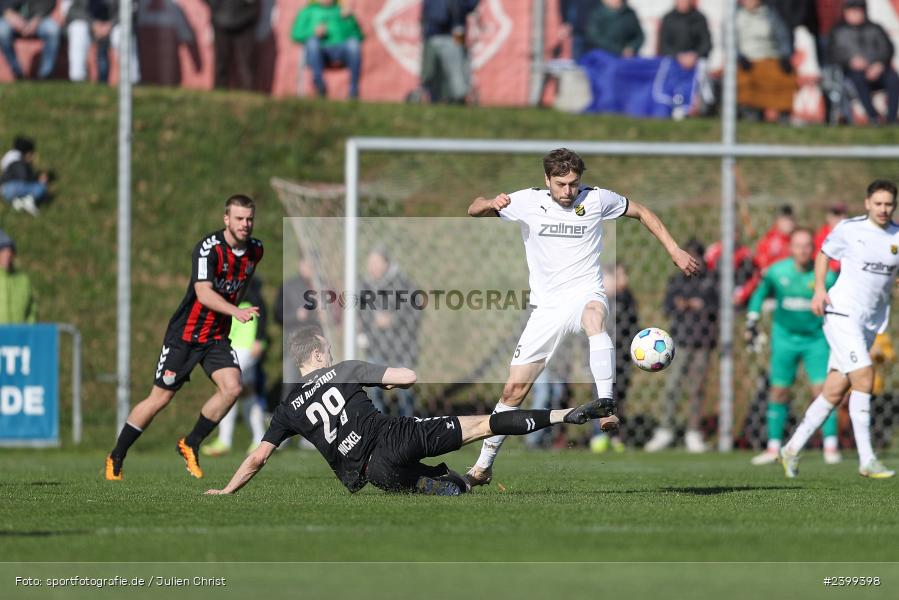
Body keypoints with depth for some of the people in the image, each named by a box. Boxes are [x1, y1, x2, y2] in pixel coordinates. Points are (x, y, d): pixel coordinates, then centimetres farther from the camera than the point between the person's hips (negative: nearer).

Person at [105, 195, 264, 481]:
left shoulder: (255, 250, 1)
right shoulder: (209, 248, -21)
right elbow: (203, 293, -32)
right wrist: (236, 311, -45)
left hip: (217, 336, 5)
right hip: (185, 335, -5)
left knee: (232, 387, -17)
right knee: (160, 398, -2)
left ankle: (191, 444, 2)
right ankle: (116, 457, 15)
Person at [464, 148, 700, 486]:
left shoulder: (596, 200, -2)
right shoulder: (528, 202, 0)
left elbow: (642, 213, 12)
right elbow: (474, 211, 7)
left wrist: (675, 252, 6)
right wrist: (492, 203, -16)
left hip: (586, 294, -2)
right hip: (546, 306, 2)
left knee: (594, 317, -42)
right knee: (514, 388, 0)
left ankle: (607, 407, -49)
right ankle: (483, 466, 14)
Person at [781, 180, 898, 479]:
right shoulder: (849, 229, -3)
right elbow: (823, 254, 11)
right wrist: (819, 289, -2)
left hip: (871, 320, 5)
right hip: (841, 312, -5)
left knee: (835, 391, 5)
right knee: (864, 377, -19)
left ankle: (792, 449, 17)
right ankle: (866, 460, -18)